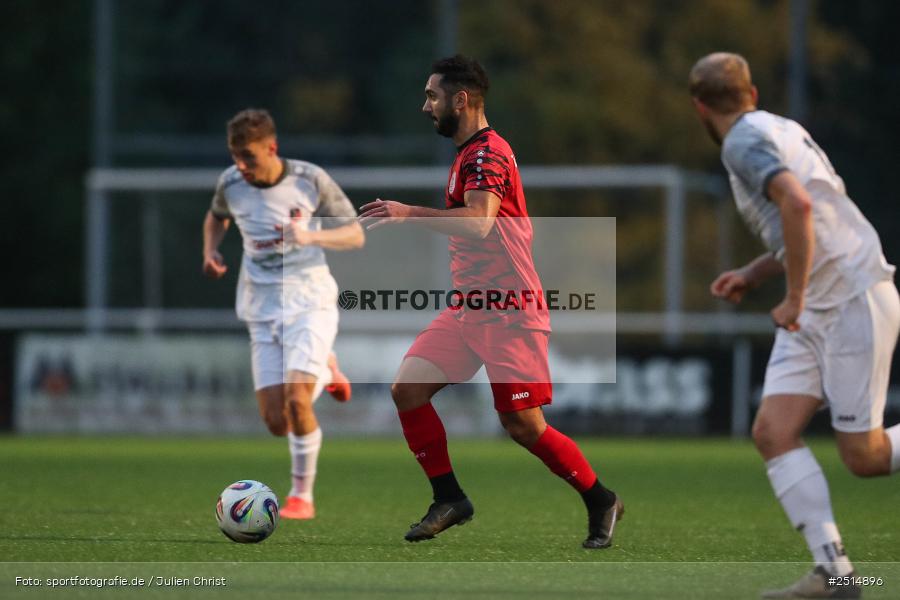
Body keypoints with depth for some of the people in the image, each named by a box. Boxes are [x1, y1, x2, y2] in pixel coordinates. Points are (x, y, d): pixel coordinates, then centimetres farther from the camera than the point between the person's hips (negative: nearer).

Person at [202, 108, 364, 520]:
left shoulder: (310, 180, -11)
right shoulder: (230, 184, -1)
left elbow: (355, 235, -4)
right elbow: (216, 217, 22)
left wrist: (310, 236, -24)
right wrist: (210, 253, 1)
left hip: (309, 303, -4)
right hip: (262, 312, 4)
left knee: (297, 400, -23)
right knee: (277, 423, -3)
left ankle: (302, 495, -4)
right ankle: (324, 371, 30)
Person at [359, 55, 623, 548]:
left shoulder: (487, 153, -15)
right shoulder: (468, 155, 17)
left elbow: (479, 223, -32)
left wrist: (409, 214, -32)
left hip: (509, 313, -9)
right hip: (469, 308, 9)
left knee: (522, 425, -8)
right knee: (408, 388, -4)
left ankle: (600, 502, 11)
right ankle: (449, 500, 4)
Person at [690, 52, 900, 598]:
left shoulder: (746, 141, -14)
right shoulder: (782, 129, 16)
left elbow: (798, 205, -32)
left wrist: (795, 298, -23)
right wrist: (755, 275, 20)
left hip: (855, 302, -9)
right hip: (815, 315, 9)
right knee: (773, 432, -6)